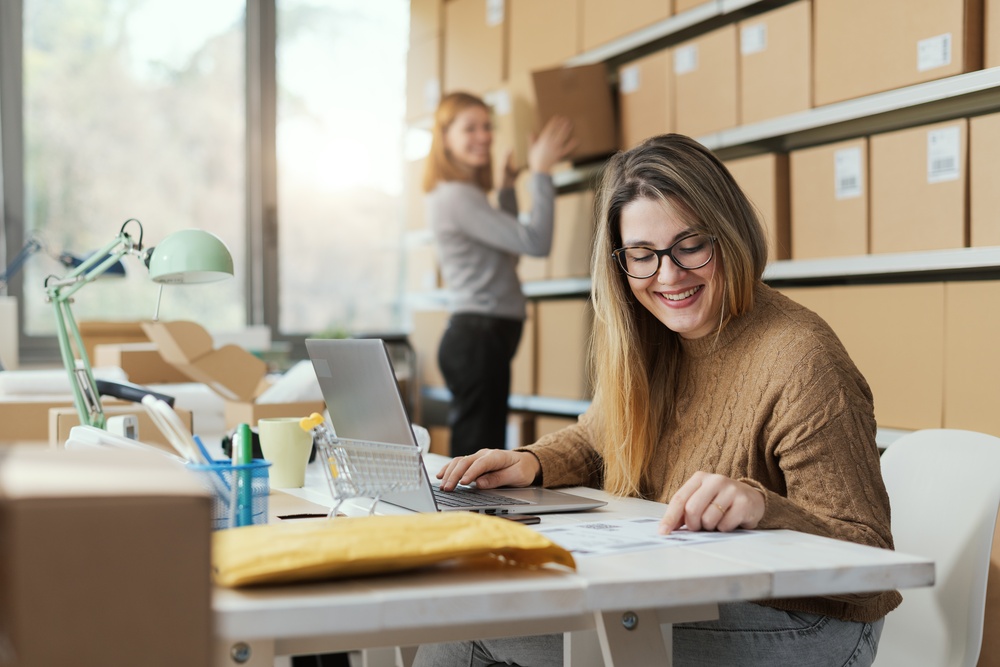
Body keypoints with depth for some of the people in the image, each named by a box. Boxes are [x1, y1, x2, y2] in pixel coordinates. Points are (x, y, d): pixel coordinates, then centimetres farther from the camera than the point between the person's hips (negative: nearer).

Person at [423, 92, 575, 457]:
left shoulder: (464, 195, 18)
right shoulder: (457, 197, -14)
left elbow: (507, 243, 32)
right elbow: (536, 241, -19)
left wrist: (507, 187, 30)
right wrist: (541, 172, -13)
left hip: (483, 335, 11)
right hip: (479, 336, -11)